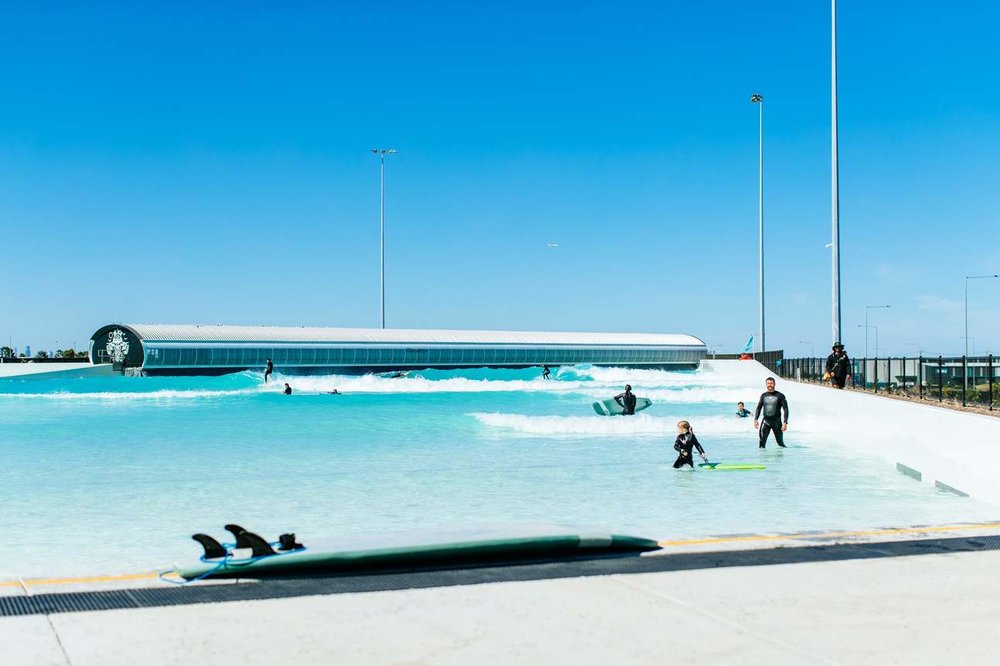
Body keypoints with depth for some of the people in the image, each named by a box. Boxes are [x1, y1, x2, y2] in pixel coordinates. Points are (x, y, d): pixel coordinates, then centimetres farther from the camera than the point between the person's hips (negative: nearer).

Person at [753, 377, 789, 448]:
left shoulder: (780, 395, -1)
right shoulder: (763, 395, 11)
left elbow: (785, 409, -3)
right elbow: (758, 408, 16)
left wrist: (785, 422, -13)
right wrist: (755, 419, 2)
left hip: (777, 422, -3)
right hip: (766, 421, 3)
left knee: (780, 442, 1)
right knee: (762, 441, -9)